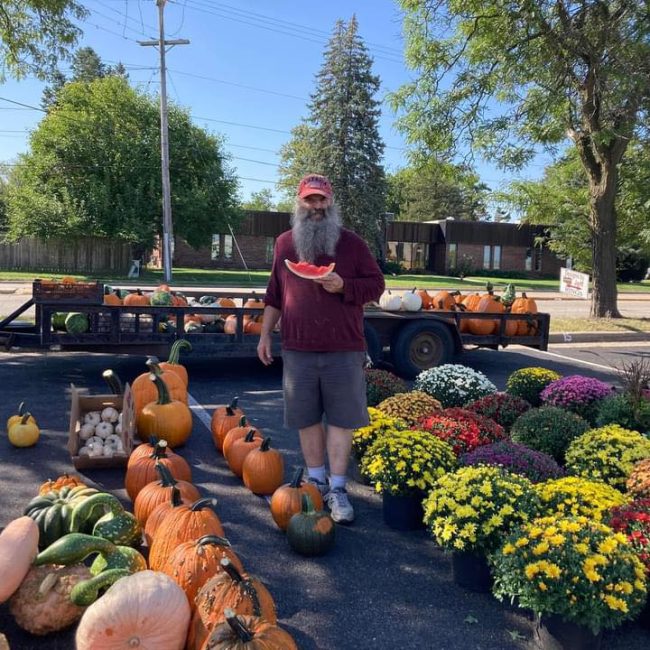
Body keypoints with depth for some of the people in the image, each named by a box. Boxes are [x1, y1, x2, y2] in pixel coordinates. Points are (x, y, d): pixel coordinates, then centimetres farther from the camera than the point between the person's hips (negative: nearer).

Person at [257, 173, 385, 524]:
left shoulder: (352, 243, 2)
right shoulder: (284, 243, 10)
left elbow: (376, 284, 3)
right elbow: (274, 295, 15)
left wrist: (342, 286, -15)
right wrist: (265, 334, 12)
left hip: (343, 349, -2)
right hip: (298, 349, 2)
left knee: (340, 418, 1)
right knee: (307, 418, 9)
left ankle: (337, 489, 11)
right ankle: (317, 480, 25)